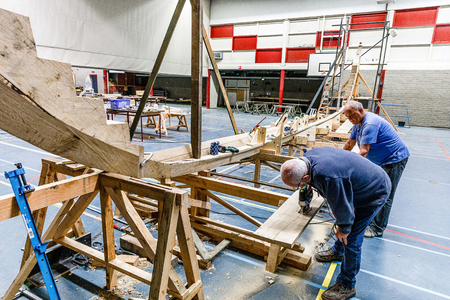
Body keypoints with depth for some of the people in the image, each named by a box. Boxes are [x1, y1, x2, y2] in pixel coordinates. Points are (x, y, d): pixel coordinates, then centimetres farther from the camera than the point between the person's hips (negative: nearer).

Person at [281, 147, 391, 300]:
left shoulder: (327, 177, -43)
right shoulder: (307, 157, -14)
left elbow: (342, 206, -28)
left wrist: (344, 229, -11)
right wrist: (310, 185, 7)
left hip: (375, 191, -9)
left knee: (350, 238, -5)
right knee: (342, 220, 25)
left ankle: (347, 286, 12)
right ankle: (338, 251, 51)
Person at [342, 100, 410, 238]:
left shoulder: (370, 124, -28)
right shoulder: (358, 123, 5)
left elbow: (363, 152, -34)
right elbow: (350, 143, 15)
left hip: (395, 159, -10)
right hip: (382, 160, 10)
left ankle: (377, 229, 3)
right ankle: (371, 219, 29)